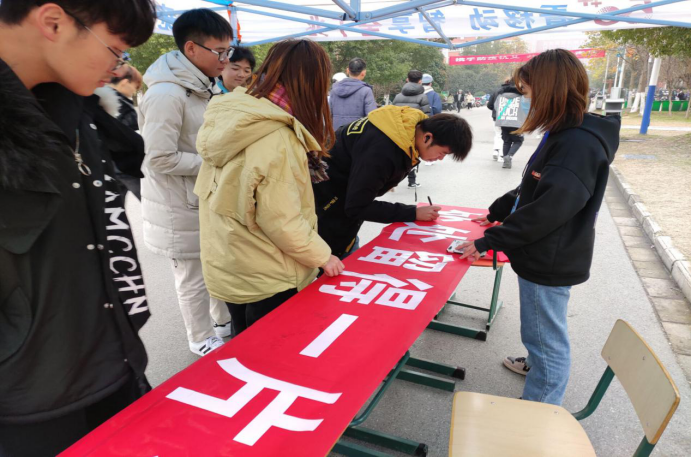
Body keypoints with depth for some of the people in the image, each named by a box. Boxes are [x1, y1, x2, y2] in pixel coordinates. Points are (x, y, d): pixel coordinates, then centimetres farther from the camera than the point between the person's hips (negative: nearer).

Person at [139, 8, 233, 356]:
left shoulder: (202, 87, 9)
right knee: (195, 277, 8)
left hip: (208, 198, 9)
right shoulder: (166, 94, -22)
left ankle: (225, 323, 41)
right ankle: (202, 340, 30)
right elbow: (161, 158, -25)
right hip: (181, 208, -9)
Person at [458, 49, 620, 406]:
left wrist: (489, 241, -23)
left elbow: (547, 210, -29)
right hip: (546, 256, 9)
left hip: (551, 263, -9)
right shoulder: (565, 134, 8)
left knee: (546, 338, 6)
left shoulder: (580, 143, -24)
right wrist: (498, 212, 16)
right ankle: (538, 364, 52)